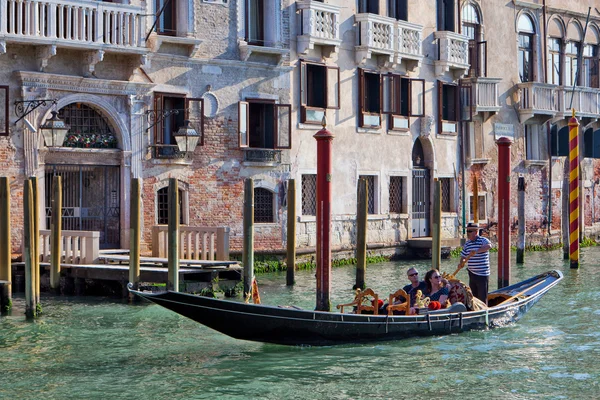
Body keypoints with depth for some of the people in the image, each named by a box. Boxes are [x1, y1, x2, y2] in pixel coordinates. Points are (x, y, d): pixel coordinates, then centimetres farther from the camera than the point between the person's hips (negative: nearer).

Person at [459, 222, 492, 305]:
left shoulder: (483, 240, -10)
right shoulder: (467, 244, 11)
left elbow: (489, 246, -32)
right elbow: (463, 255, 19)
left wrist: (477, 251, -43)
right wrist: (461, 263, -3)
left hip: (482, 274, -7)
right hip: (472, 274, 7)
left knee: (482, 297, -3)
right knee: (473, 296, 14)